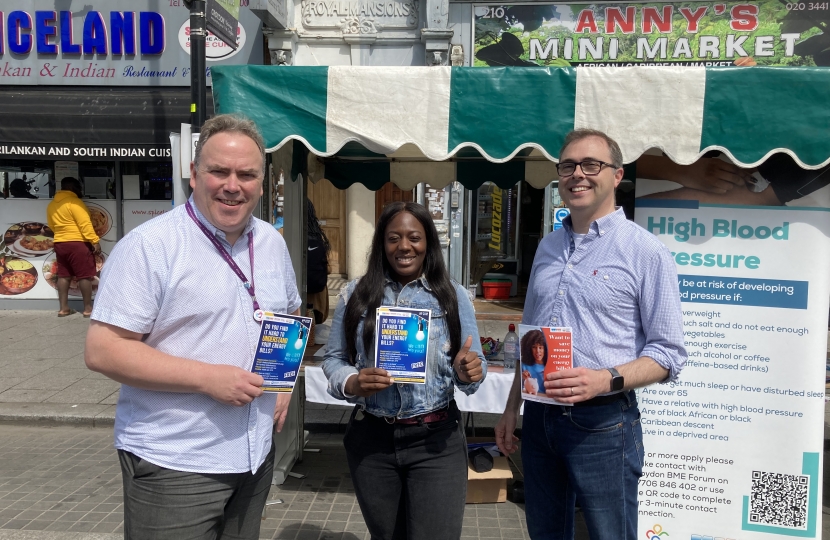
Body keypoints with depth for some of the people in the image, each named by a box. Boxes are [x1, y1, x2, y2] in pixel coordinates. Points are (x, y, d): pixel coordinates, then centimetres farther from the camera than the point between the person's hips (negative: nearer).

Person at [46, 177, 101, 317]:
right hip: (77, 243, -8)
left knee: (63, 275, 11)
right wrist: (95, 241, -19)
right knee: (85, 276, -2)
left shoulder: (52, 205, 12)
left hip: (59, 243, 8)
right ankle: (88, 308, 0)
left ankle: (63, 308, 12)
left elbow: (51, 225, 21)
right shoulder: (74, 202, -12)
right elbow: (85, 224, -19)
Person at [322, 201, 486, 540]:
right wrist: (353, 383, -17)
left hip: (436, 440, -1)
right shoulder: (356, 295, 1)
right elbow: (333, 358, 4)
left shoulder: (453, 296, 0)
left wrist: (468, 372, -22)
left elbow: (473, 365, 2)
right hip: (370, 439, 2)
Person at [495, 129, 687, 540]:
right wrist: (512, 409, 16)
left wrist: (606, 379, -25)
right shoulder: (548, 248, 10)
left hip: (602, 423, -5)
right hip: (539, 418, 6)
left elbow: (668, 353, -9)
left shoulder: (645, 252, -8)